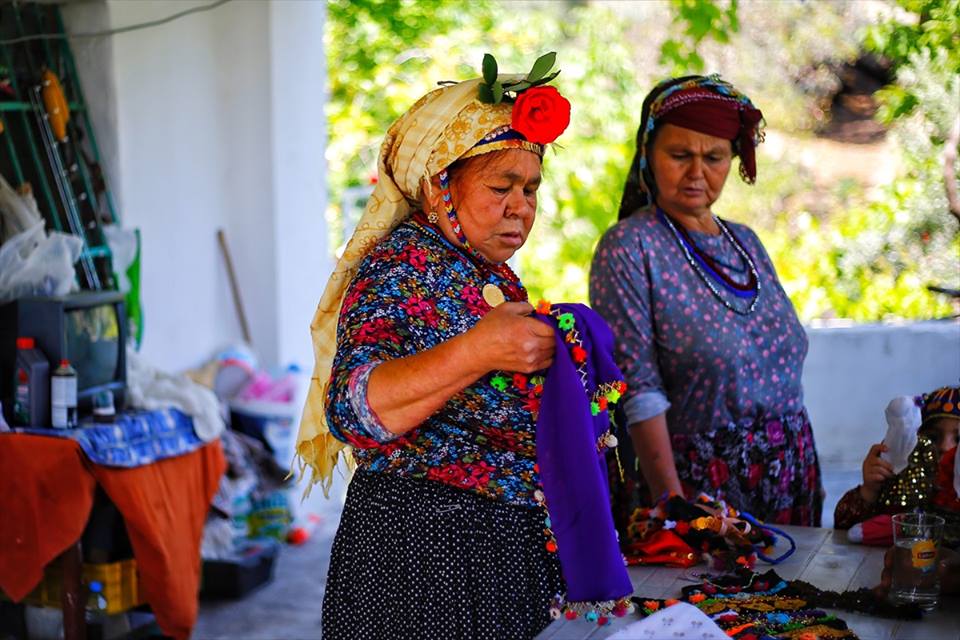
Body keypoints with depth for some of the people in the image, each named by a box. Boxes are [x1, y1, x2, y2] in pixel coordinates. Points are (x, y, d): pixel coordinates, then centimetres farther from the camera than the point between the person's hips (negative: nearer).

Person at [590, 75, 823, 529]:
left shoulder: (746, 243, 10)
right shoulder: (628, 249, -10)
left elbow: (784, 370, 15)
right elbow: (639, 390, -16)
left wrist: (806, 476, 12)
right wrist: (672, 506, -22)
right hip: (696, 485, -6)